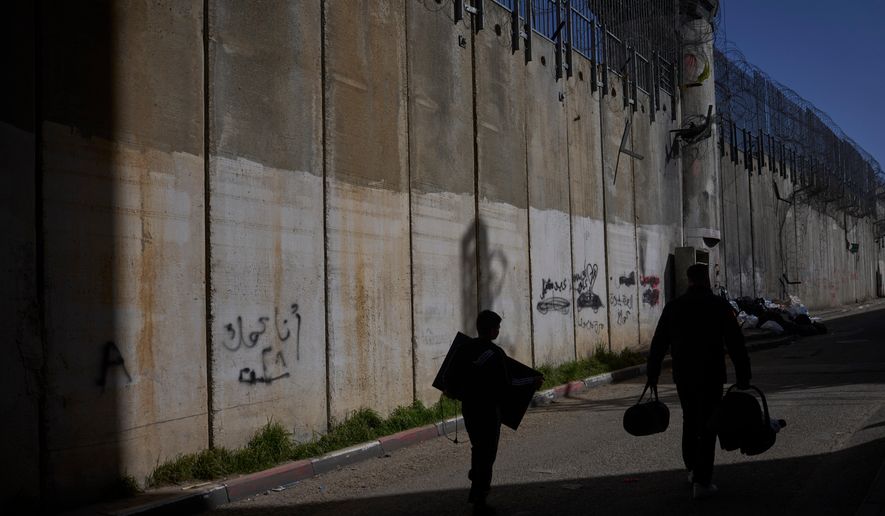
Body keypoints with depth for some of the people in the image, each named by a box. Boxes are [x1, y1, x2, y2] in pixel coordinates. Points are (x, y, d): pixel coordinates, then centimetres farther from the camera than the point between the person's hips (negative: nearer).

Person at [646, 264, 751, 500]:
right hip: (711, 375, -3)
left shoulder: (673, 307, 3)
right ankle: (702, 482, -3)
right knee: (707, 426, 1)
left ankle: (693, 469, 34)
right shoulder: (720, 306, -5)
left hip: (682, 376, 3)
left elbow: (658, 344, 5)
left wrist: (652, 374, 13)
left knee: (690, 421, 21)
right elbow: (736, 345, -7)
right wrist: (743, 378, -2)